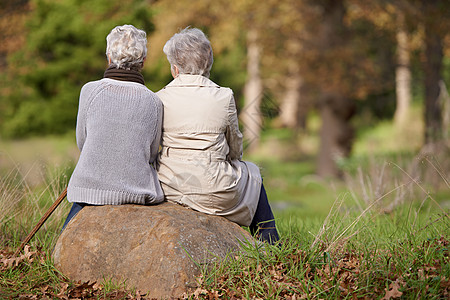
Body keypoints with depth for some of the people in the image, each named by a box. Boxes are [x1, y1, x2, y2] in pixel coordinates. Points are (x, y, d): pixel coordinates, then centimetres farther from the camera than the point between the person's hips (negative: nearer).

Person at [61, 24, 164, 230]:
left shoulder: (90, 90, -5)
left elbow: (82, 142, 6)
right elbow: (151, 154, 5)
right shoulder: (152, 101, -3)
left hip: (91, 187, 0)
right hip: (137, 189, 0)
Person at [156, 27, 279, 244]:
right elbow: (235, 149, 4)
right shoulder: (223, 97, -8)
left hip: (168, 188, 3)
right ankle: (270, 248, 34)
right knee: (252, 173, 29)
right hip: (211, 190, -2)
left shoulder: (160, 99, -4)